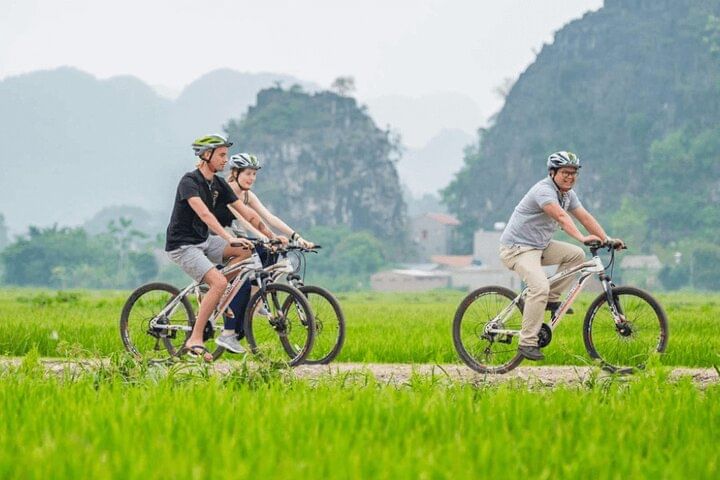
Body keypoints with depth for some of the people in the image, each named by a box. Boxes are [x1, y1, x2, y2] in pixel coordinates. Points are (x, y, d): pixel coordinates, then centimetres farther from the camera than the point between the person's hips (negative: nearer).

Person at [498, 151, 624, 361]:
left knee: (576, 255, -1)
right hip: (517, 247, -9)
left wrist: (607, 239, -7)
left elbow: (585, 217, 4)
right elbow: (561, 216, -37)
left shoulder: (568, 193, 8)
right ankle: (527, 343, -22)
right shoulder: (544, 190, -22)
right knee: (540, 287, -27)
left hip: (540, 245, 9)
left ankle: (552, 299, 7)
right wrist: (582, 238, -49)